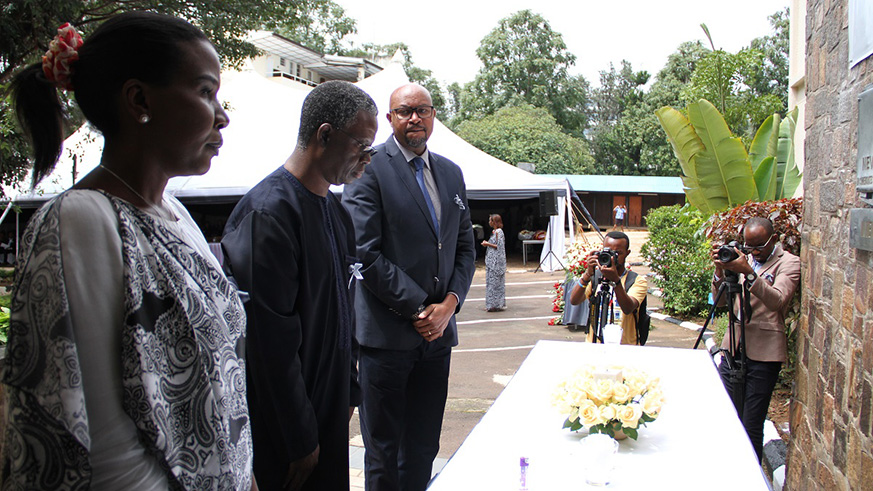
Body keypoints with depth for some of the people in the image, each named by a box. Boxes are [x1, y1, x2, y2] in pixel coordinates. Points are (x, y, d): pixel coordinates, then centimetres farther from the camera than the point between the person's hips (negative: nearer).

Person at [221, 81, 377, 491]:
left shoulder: (333, 207, 8)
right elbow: (270, 341, -22)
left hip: (329, 407, 8)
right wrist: (300, 441, -16)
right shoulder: (268, 213, -22)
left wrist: (349, 391, 16)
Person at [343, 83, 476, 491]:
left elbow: (465, 247, 14)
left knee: (423, 449, 15)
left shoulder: (451, 173, 13)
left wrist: (449, 303, -2)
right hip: (387, 332, -5)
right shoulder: (369, 167, -7)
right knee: (383, 450, 8)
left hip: (438, 331, 6)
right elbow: (364, 254, -13)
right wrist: (418, 308, -12)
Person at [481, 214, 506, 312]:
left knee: (495, 282, -6)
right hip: (492, 260, 10)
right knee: (491, 281, 10)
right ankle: (492, 304, 14)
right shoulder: (494, 231, 16)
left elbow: (499, 246, -18)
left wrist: (488, 244, -12)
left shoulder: (498, 232, -13)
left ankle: (496, 304, -2)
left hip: (496, 261, -10)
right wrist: (487, 243, 9)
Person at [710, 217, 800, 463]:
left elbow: (777, 300, -20)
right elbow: (720, 300, 10)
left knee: (752, 424, 0)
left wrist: (749, 273, -30)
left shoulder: (789, 262, -3)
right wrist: (720, 271, -7)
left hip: (764, 351, -5)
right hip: (733, 345, 5)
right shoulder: (742, 258, 13)